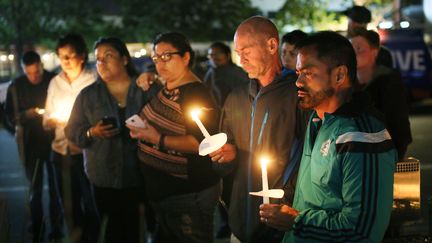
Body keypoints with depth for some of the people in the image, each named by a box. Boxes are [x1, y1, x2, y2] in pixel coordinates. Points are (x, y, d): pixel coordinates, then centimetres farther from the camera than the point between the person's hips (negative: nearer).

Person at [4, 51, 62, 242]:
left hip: (54, 142, -1)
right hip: (30, 144, 1)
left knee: (55, 187, 10)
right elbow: (10, 118, -1)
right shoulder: (16, 87, -4)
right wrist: (25, 115, -20)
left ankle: (57, 227, 23)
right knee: (35, 189, 9)